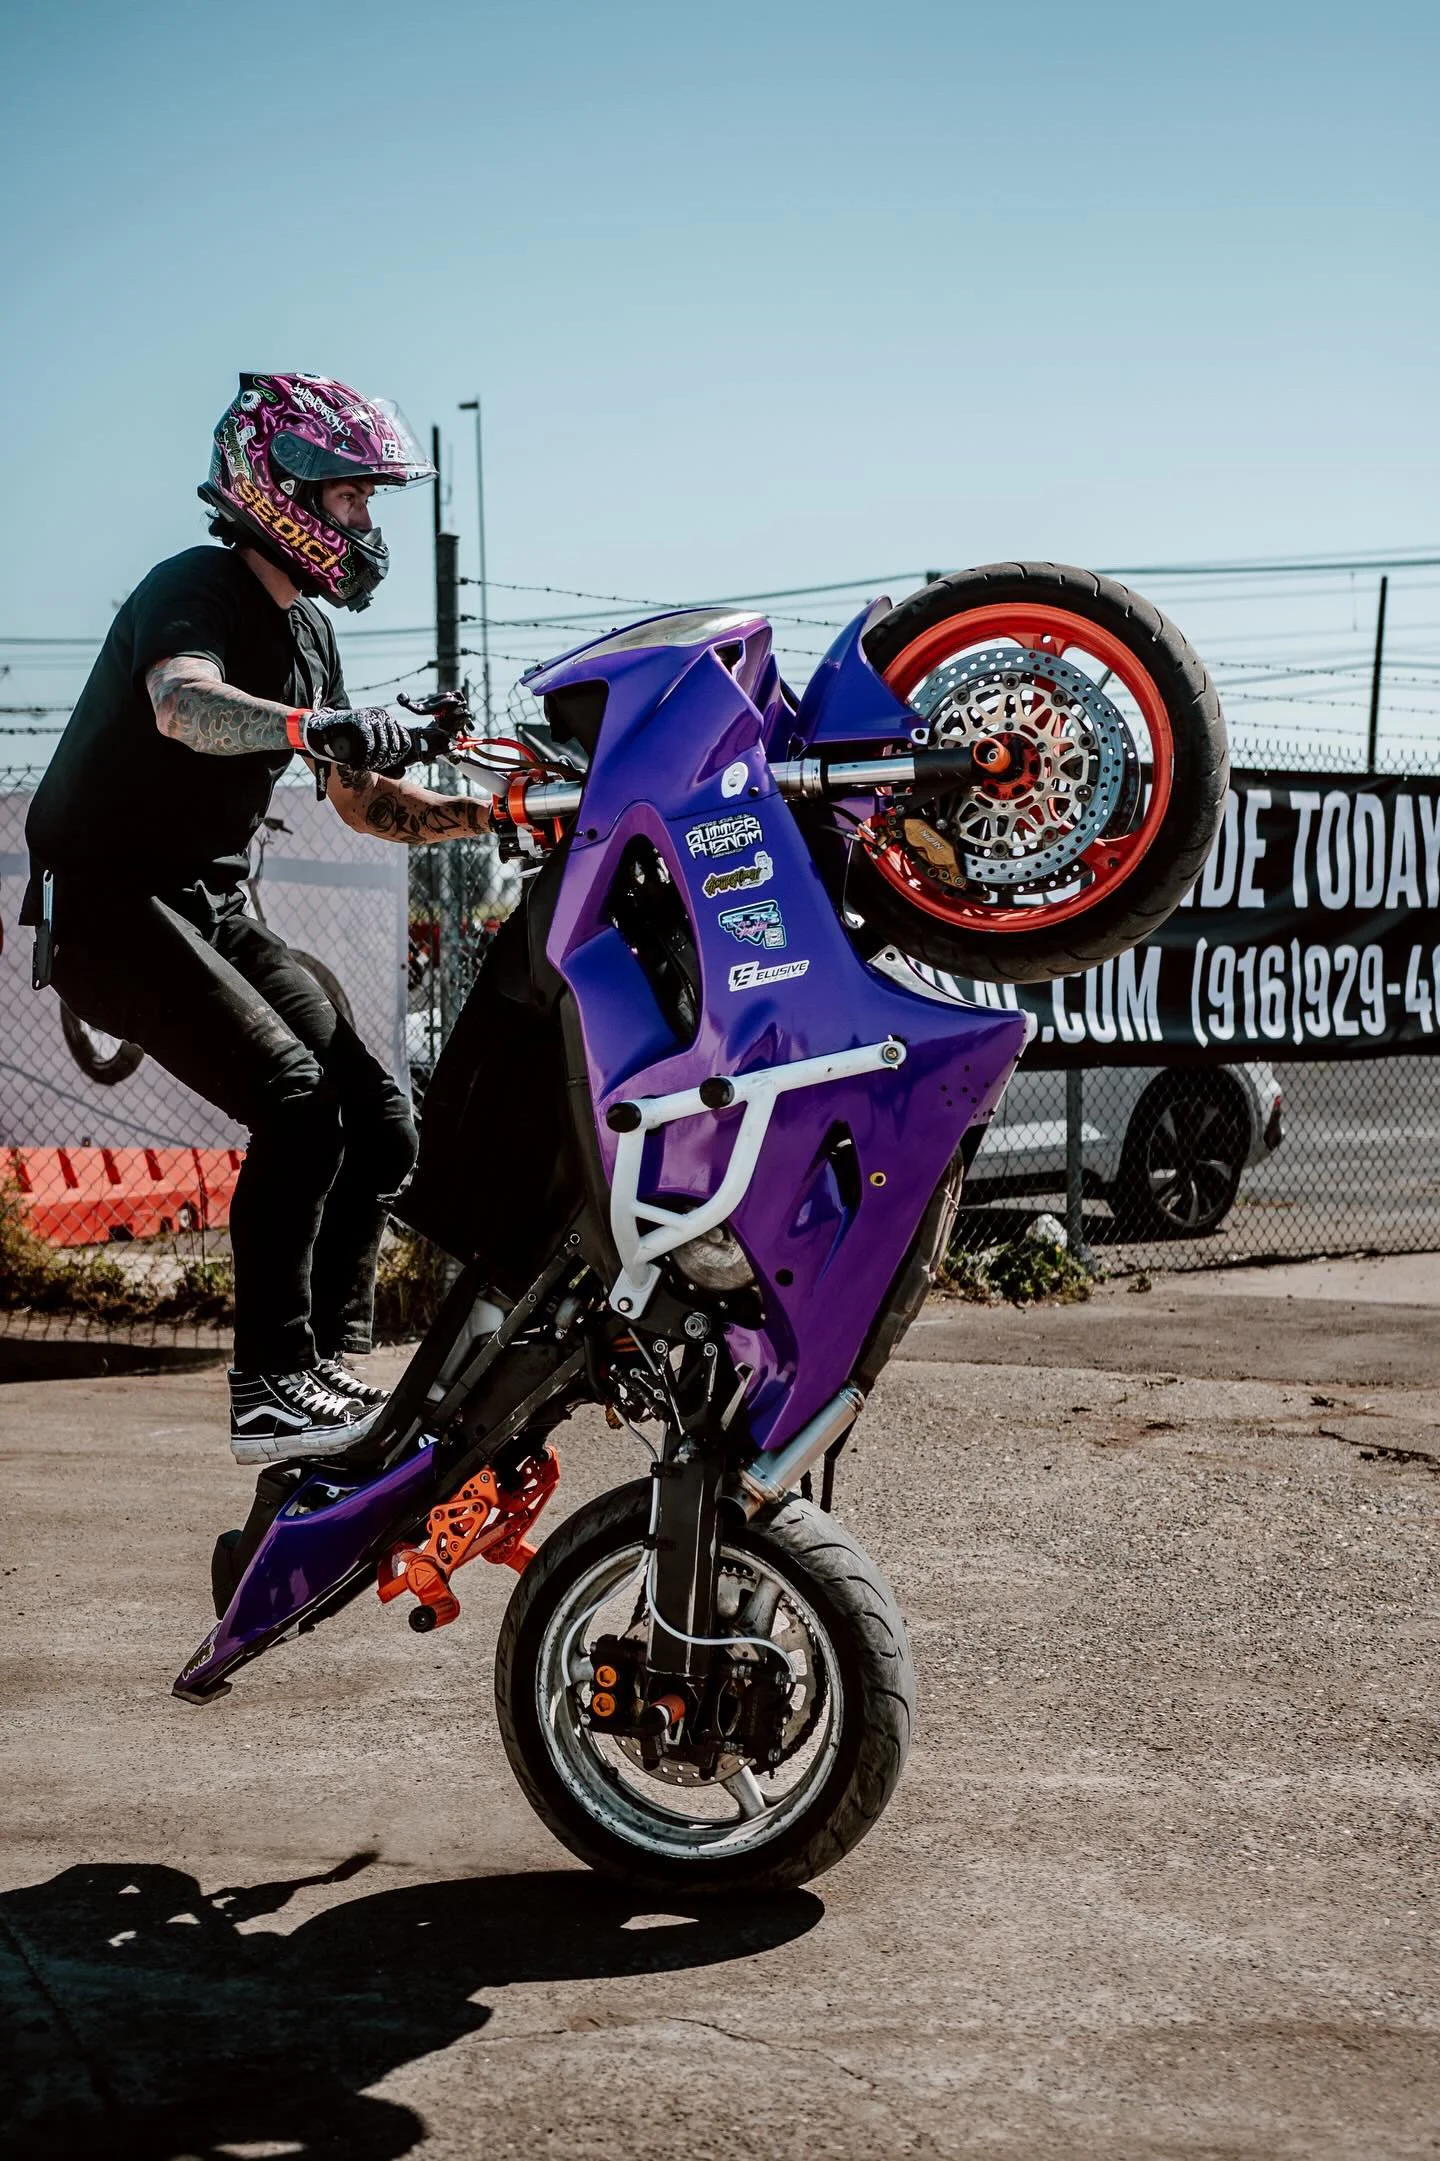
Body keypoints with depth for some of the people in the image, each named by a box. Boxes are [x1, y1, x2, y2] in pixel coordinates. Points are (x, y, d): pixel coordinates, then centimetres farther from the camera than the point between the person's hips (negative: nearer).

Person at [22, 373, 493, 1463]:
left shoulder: (305, 629, 14)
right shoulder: (197, 589, -14)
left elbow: (366, 801, 17)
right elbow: (184, 705, -38)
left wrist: (490, 812, 1)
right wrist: (312, 725, -56)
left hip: (213, 911, 9)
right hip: (108, 902, -9)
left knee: (381, 1120, -2)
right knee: (299, 1103, -25)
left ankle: (331, 1368, 4)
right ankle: (271, 1392, -21)